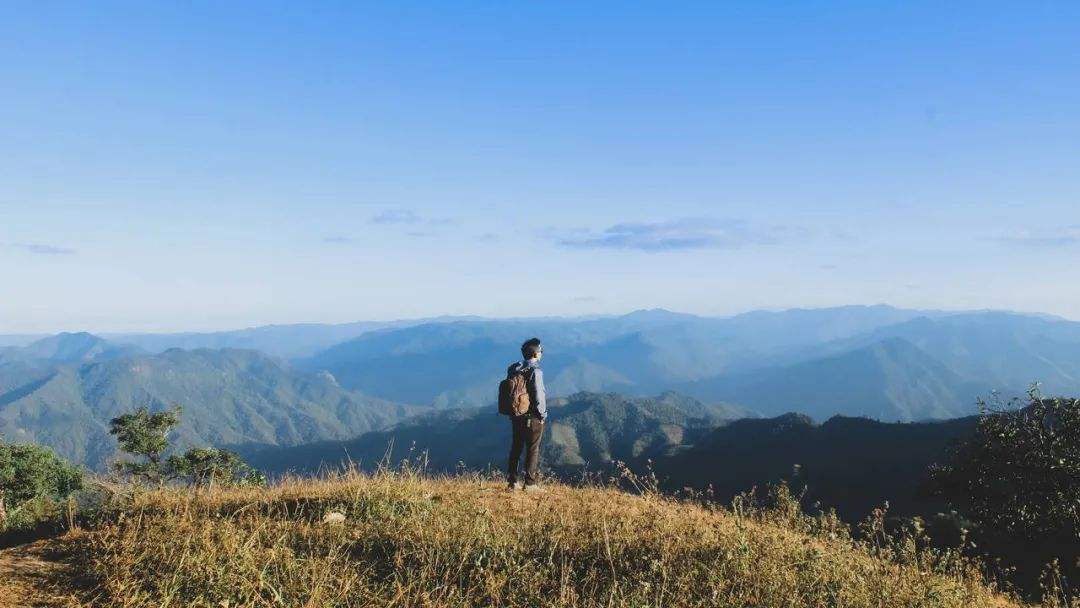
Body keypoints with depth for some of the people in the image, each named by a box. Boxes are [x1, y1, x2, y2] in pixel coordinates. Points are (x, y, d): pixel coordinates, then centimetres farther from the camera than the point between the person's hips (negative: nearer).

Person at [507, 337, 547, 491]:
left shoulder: (513, 369, 2)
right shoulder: (535, 371, -19)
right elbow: (539, 397, -21)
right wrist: (543, 414, -7)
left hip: (516, 416, 6)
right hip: (533, 417, -6)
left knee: (516, 448, 15)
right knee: (533, 449, 4)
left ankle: (513, 481, 19)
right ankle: (530, 483, 8)